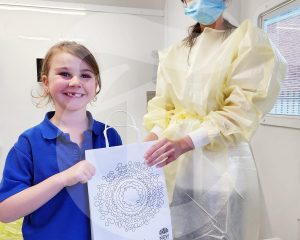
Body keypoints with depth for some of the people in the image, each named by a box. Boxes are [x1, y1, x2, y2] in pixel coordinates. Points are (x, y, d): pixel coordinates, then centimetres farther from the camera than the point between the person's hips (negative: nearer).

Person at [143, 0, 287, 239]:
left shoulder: (248, 39, 1)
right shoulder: (174, 53, 14)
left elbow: (244, 108, -11)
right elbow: (163, 105, 10)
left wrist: (186, 142, -22)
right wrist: (153, 136, -11)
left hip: (221, 160, -4)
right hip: (174, 161, 4)